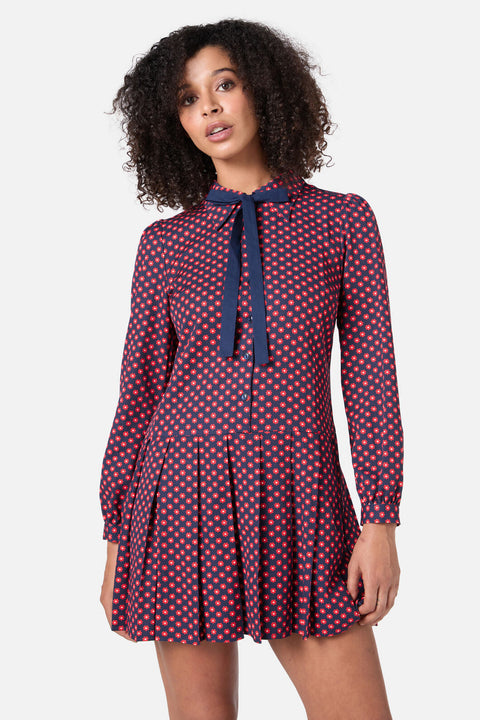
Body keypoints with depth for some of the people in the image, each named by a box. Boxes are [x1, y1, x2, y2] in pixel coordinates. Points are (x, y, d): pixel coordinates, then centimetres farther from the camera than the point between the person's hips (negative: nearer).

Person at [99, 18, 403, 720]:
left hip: (301, 508, 0)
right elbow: (141, 389, 9)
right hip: (183, 498, 1)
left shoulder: (344, 220, 6)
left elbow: (370, 373, 3)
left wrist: (381, 520, -5)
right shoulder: (165, 242, 8)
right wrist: (115, 537, 8)